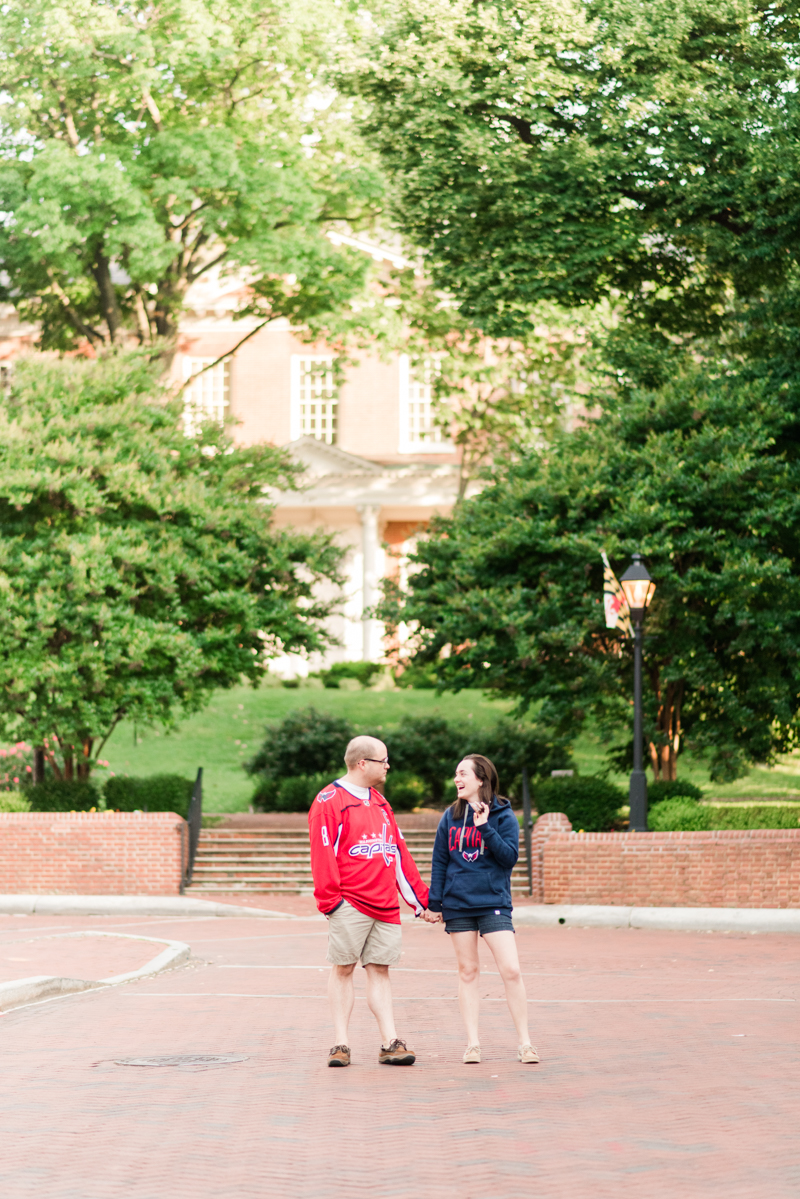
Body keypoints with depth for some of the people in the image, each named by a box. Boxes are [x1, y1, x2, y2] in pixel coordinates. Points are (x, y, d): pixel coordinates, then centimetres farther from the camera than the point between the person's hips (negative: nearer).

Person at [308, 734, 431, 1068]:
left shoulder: (379, 803, 20)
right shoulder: (330, 801, -3)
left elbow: (399, 852, 21)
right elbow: (323, 853, -10)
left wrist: (420, 898, 18)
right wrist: (330, 899, -17)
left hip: (386, 906, 6)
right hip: (350, 904, -6)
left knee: (379, 970, 4)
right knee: (343, 968, -1)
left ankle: (390, 1043, 1)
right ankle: (341, 1044, 2)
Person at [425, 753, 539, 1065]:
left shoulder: (503, 815, 0)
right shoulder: (451, 817, 8)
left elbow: (510, 856, -9)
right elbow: (439, 862, 10)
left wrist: (485, 829, -17)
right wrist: (434, 903, 5)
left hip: (493, 903, -3)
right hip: (457, 904, 3)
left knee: (511, 970, -10)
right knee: (468, 971, 6)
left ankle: (524, 1042, -2)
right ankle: (472, 1043, 11)